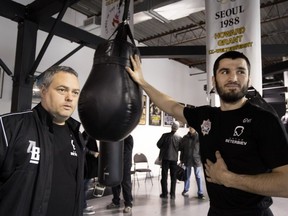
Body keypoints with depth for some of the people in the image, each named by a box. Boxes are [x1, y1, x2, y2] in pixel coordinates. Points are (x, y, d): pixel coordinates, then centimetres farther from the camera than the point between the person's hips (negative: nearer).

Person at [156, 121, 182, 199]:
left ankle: (165, 193, 11)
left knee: (164, 176, 8)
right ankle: (172, 194, 12)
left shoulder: (165, 135, -12)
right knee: (173, 177, 10)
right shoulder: (179, 137, -7)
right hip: (174, 158, 1)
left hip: (165, 157, -1)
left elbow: (158, 144, -5)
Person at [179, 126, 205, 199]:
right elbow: (181, 148, 8)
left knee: (198, 177, 2)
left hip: (197, 160, -2)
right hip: (187, 160, 2)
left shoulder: (199, 137, -4)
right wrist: (181, 159, 7)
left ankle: (200, 193, 10)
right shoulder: (185, 138, 3)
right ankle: (186, 190, 30)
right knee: (187, 176, 14)